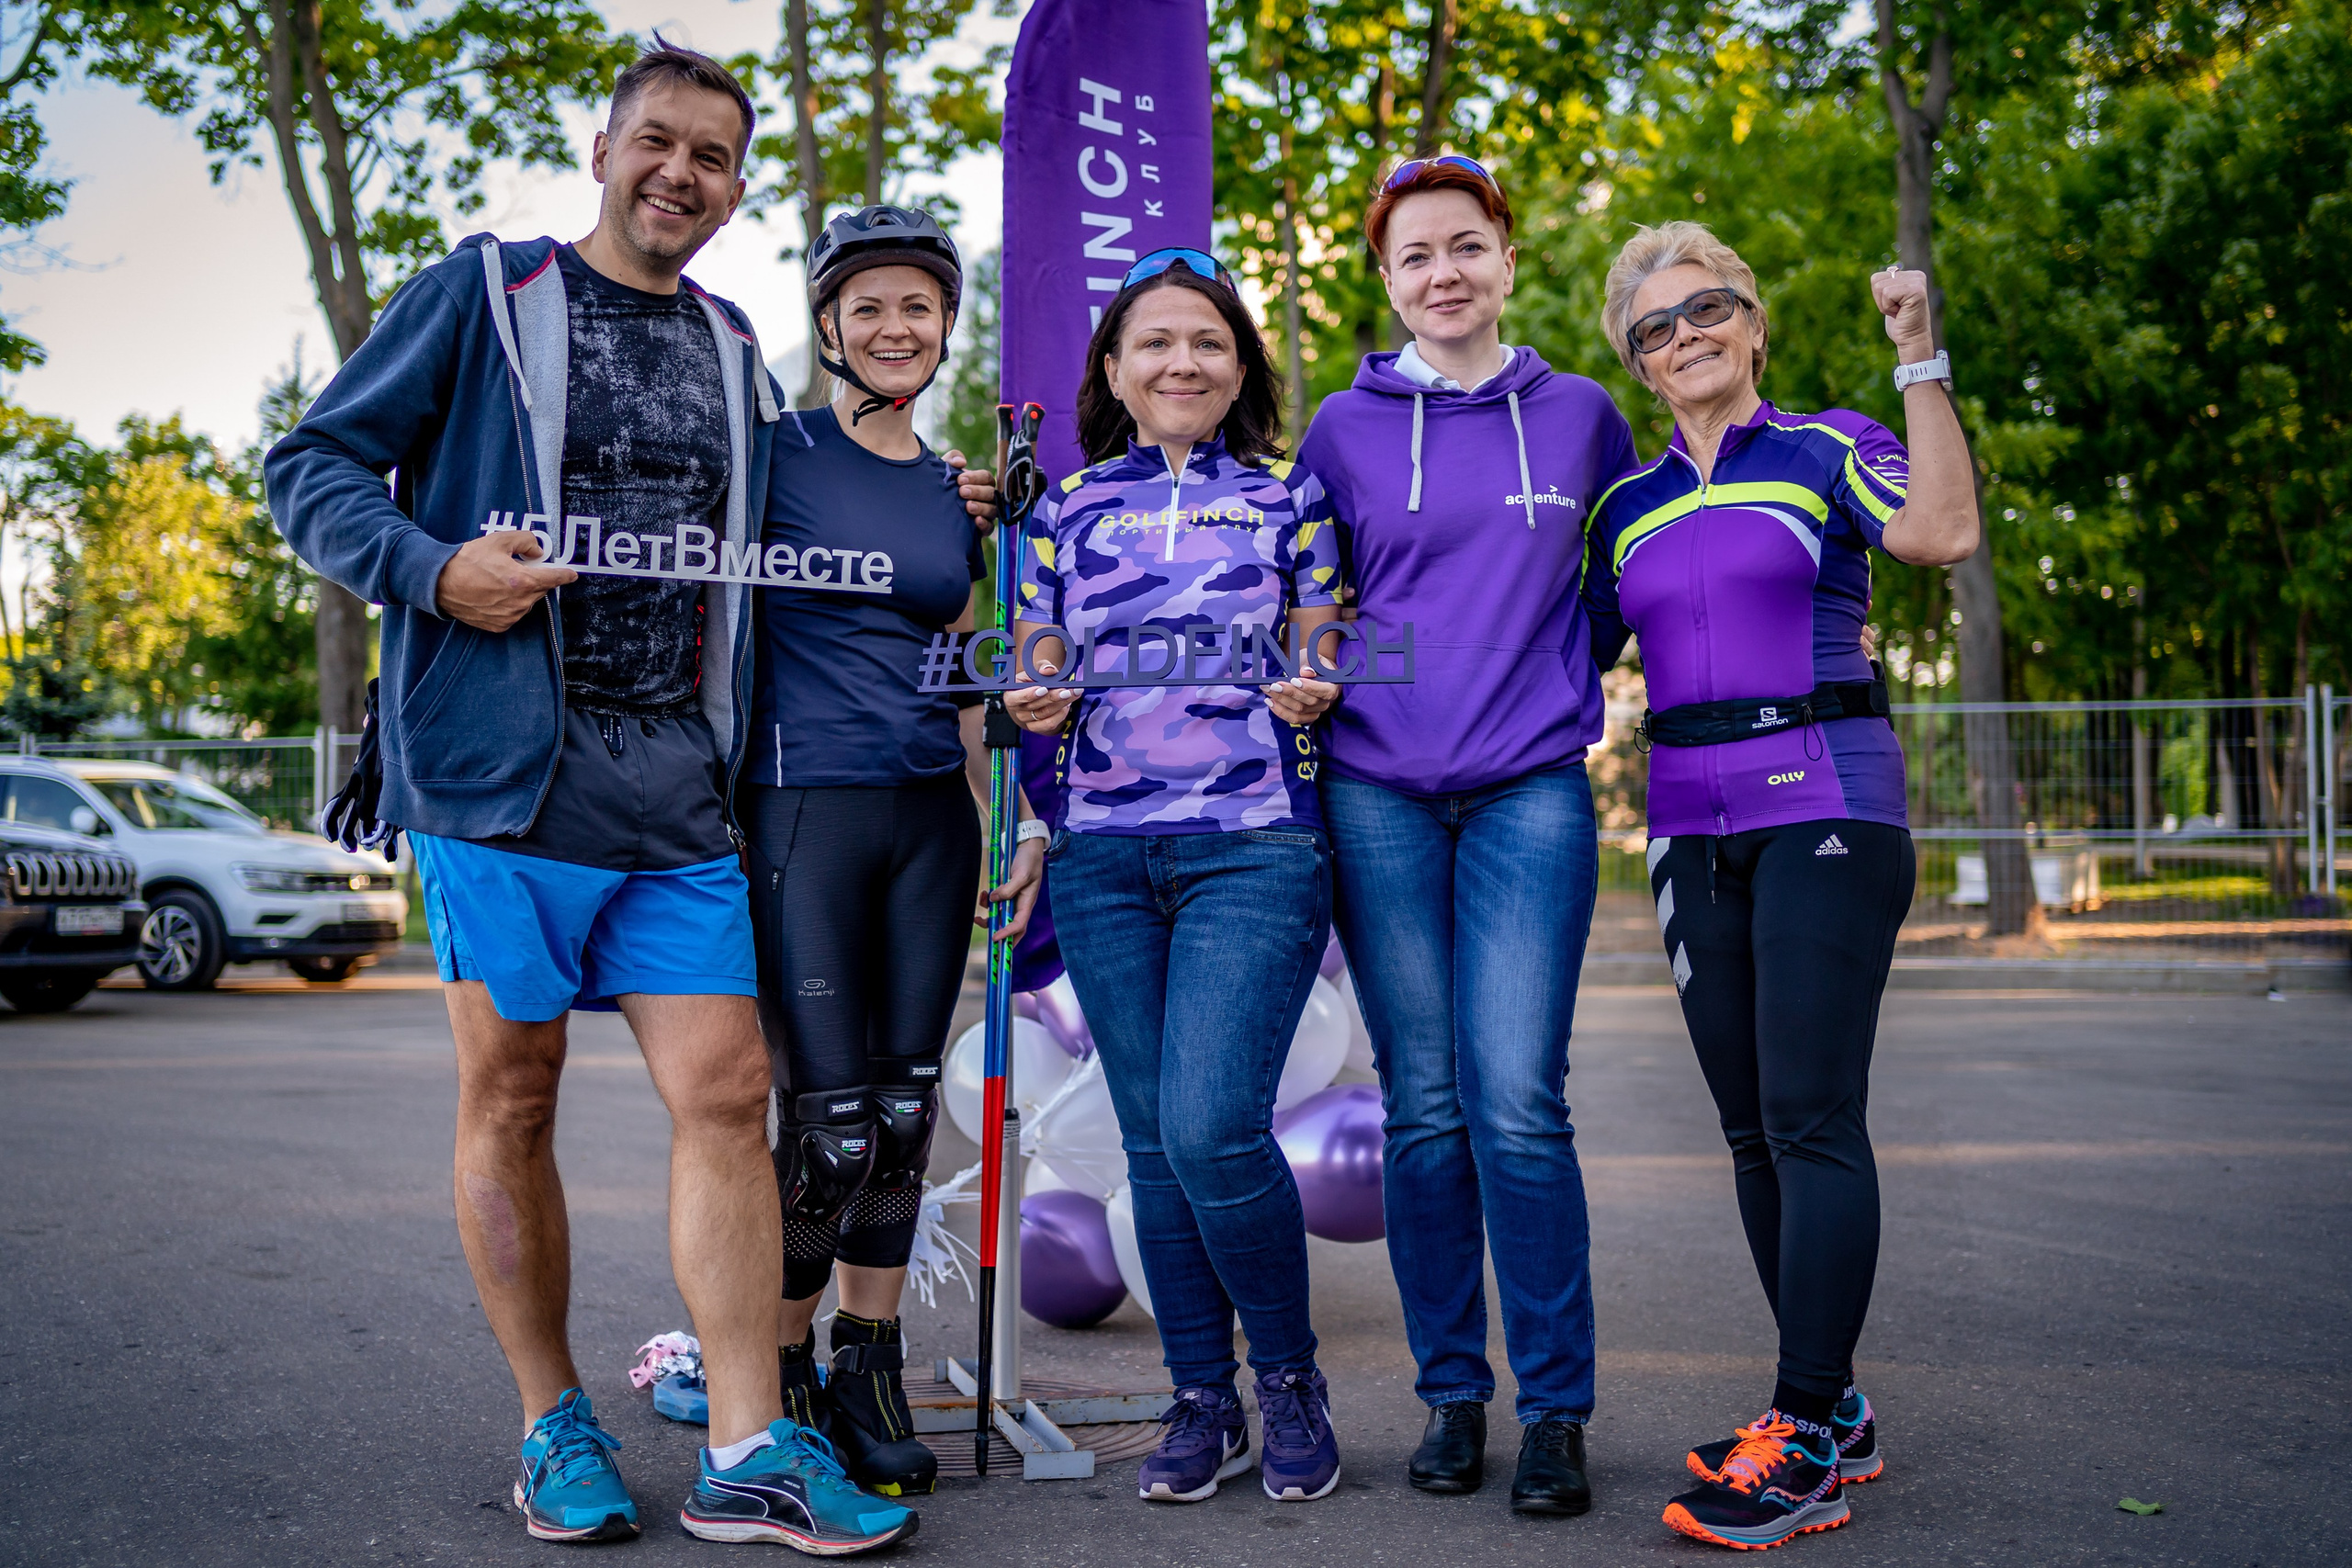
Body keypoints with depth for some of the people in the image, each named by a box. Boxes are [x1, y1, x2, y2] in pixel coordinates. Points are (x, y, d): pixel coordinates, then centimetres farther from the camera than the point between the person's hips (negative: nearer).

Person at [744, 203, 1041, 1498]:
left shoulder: (955, 493, 14)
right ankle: (784, 1379, 15)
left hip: (931, 818, 5)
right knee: (833, 1117, -6)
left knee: (906, 1105, 7)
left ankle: (871, 1377, 22)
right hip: (801, 808, -5)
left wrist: (1017, 824, 14)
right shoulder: (770, 453, -1)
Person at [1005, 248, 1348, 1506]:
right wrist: (1039, 708, -6)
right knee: (1151, 1141, 6)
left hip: (1254, 847, -3)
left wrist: (1313, 694, -12)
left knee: (1212, 1128, -13)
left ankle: (1290, 1378, 11)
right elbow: (1039, 675, 17)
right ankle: (1203, 1401, 20)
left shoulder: (1288, 497, 9)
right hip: (1102, 854, 3)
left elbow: (1327, 667, 10)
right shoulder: (1066, 509, 14)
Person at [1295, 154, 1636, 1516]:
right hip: (1379, 791, 1)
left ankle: (1558, 1405, 3)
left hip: (1531, 791, -1)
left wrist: (1558, 676, 9)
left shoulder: (1582, 415, 10)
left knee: (1518, 1104, -10)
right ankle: (1452, 1392, 16)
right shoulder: (1346, 427, 9)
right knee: (1423, 1107, 3)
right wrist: (1316, 686, 3)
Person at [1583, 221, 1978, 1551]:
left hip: (1825, 802, -5)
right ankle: (1835, 1410, 20)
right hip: (1691, 823, 6)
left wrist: (1920, 356, -19)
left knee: (1811, 1116, -11)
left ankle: (1810, 1444, -6)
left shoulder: (1826, 448, 2)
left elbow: (1944, 531, -17)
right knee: (1753, 1126, 8)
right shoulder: (1626, 504, 15)